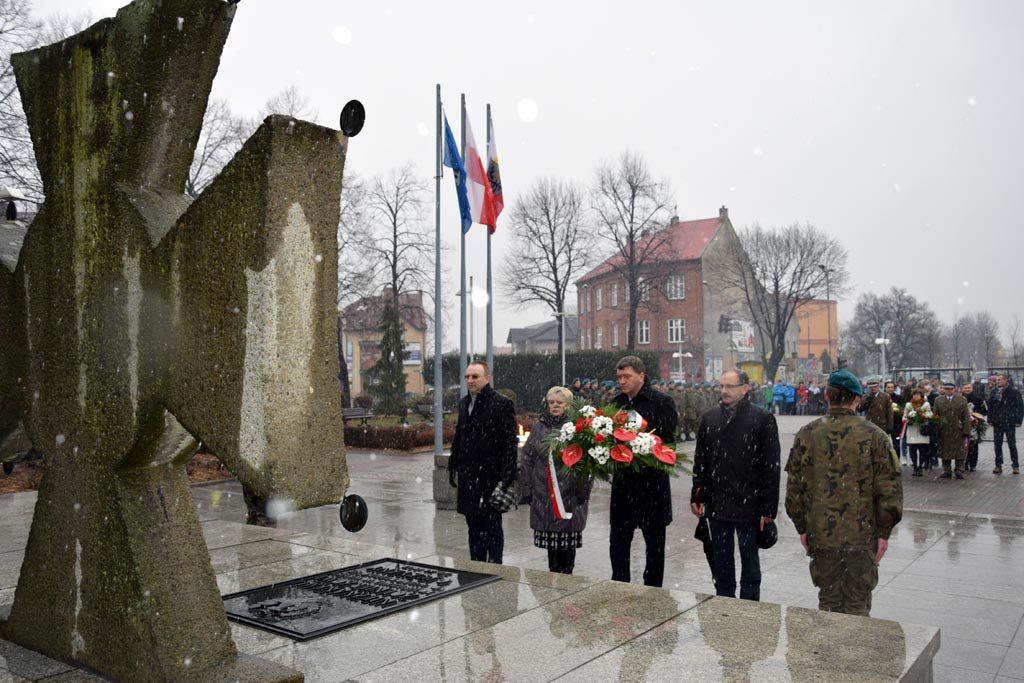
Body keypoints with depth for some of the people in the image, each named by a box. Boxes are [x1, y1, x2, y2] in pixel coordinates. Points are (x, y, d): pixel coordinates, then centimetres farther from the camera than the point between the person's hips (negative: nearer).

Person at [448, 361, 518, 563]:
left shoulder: (502, 404, -10)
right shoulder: (464, 403, 13)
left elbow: (510, 443, -13)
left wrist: (505, 477, -17)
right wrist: (454, 468, 15)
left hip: (491, 476, -7)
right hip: (468, 477, 7)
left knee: (492, 527, 2)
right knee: (474, 527, 15)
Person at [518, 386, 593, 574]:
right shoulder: (539, 427, 8)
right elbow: (527, 458, 9)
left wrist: (583, 490, -13)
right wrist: (526, 489, 5)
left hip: (569, 493, -3)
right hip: (543, 493, 3)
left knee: (567, 536, 3)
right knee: (550, 535, 10)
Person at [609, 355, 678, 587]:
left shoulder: (662, 402, -7)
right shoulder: (616, 402, 10)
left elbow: (666, 440, -13)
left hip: (652, 483, -5)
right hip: (622, 482, 5)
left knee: (655, 542, 9)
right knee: (618, 540, 10)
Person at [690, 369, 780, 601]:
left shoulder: (762, 419, -6)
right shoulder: (709, 418, 8)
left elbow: (771, 467, -8)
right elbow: (700, 460, 12)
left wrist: (768, 509, -10)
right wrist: (697, 496, 7)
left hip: (748, 505, -4)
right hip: (717, 505, 4)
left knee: (749, 562, 10)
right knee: (721, 564, 14)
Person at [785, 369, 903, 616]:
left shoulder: (806, 434, -1)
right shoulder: (874, 436, -7)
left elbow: (794, 486, 2)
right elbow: (889, 488, -6)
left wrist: (802, 527, 10)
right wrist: (884, 531, 2)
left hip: (821, 534, 2)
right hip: (863, 535, -1)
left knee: (828, 598, 14)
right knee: (858, 602, 10)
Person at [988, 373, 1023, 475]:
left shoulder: (1014, 391, -5)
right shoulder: (993, 392, 7)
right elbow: (990, 406, 10)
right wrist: (990, 419, 4)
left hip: (1010, 423, -4)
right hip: (997, 423, 4)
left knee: (1012, 445, 1)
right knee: (997, 445, 7)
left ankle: (1016, 466, 10)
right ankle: (998, 466, 13)